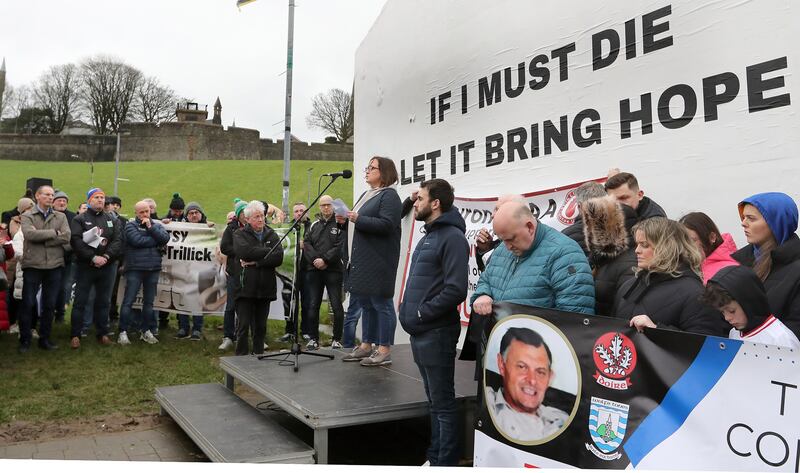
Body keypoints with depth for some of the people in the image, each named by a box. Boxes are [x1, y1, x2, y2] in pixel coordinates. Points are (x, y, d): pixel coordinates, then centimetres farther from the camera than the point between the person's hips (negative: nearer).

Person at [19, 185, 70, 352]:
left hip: (54, 266, 2)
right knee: (28, 304, 3)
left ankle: (44, 339, 20)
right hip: (32, 265, -2)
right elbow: (30, 234, -18)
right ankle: (25, 340, 15)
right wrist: (54, 233, -12)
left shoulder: (61, 217, 9)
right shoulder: (27, 216, 2)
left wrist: (42, 239, -11)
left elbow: (66, 237, -6)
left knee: (49, 305, 9)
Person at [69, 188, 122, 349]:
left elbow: (118, 241, 1)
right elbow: (77, 242, -12)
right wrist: (93, 257, -20)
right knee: (80, 302, 2)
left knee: (104, 302, 10)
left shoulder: (111, 220, 12)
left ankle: (102, 333, 20)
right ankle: (75, 335, 10)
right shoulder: (80, 219, 0)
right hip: (85, 267, -3)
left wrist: (106, 256, -14)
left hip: (107, 267, 3)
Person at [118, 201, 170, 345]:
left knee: (149, 301, 11)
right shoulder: (131, 226, 2)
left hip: (153, 268, 4)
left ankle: (146, 331, 22)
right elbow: (137, 240, -16)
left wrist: (150, 227, -9)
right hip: (135, 268, -4)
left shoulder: (157, 225, 13)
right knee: (128, 301, -2)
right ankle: (123, 332, 4)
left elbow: (165, 238, -5)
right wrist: (156, 241, -6)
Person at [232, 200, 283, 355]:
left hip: (265, 288, 3)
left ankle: (259, 355, 21)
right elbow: (244, 251, -19)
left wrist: (255, 262, -12)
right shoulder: (240, 234, 3)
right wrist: (268, 251, -10)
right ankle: (241, 357, 8)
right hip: (245, 288, -3)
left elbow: (279, 258, -5)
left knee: (261, 326, 10)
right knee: (244, 325, -1)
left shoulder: (272, 235, 11)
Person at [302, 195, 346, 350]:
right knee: (312, 305, 4)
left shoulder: (340, 224, 2)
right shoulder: (314, 225, 16)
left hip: (333, 270, -4)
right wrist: (315, 260, -10)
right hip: (314, 270, 4)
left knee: (336, 305, -3)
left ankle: (337, 339, 7)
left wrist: (325, 260, -15)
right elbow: (307, 244, 6)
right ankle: (313, 338, 12)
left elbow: (340, 246, -10)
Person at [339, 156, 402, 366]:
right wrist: (346, 220, 10)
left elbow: (386, 225, -20)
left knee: (381, 303, -4)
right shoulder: (366, 195, 21)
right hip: (361, 260, 10)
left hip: (378, 261, -9)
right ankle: (366, 346, 23)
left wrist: (358, 219, -21)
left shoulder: (389, 196, -8)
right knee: (365, 303, 14)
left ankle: (384, 351, 3)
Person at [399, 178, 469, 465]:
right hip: (420, 333, 9)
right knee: (434, 402, 18)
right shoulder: (429, 236, 16)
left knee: (443, 403, 1)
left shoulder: (452, 237, -14)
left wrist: (422, 313, -16)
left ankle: (446, 462, 12)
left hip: (436, 333, -9)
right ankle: (435, 458, 29)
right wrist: (407, 310, 11)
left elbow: (456, 289, -22)